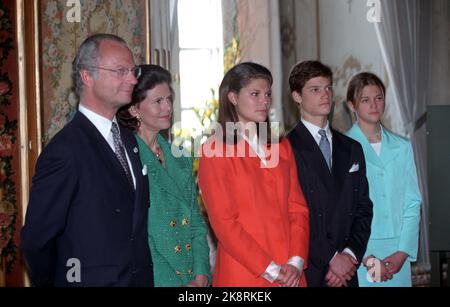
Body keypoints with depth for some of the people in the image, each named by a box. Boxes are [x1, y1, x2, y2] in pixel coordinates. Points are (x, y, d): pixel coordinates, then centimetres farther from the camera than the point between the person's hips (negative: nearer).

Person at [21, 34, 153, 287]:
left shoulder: (129, 139, 6)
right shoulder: (65, 151, -19)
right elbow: (36, 241, -15)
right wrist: (52, 281, -1)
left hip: (140, 278, 7)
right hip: (92, 279, -7)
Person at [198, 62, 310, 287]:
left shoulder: (282, 148, 12)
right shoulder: (214, 150, -5)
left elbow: (298, 209, 8)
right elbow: (224, 222, -10)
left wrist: (296, 262, -8)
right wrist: (271, 270, -14)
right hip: (242, 276, -4)